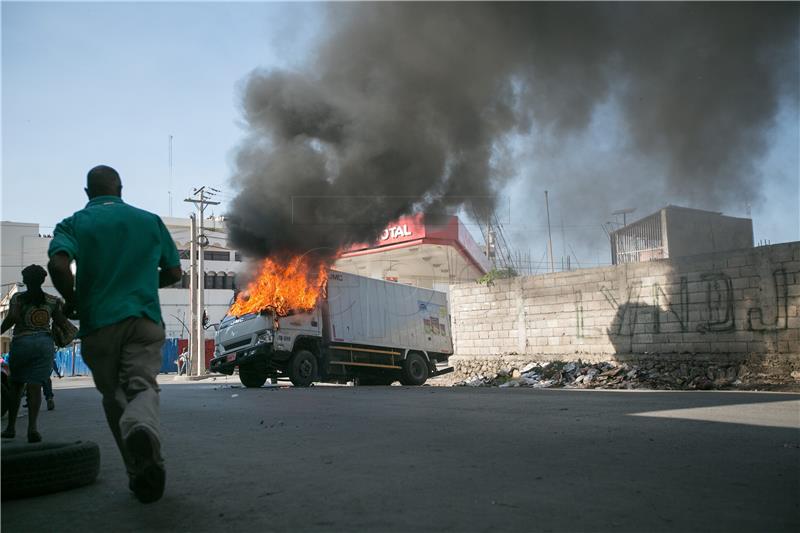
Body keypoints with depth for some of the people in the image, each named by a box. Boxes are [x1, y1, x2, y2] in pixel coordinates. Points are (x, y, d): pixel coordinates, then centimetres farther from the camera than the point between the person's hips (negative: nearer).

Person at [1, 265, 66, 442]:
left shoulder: (17, 298, 2)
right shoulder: (53, 301, 7)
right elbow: (62, 322, 3)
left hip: (21, 342, -1)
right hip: (45, 343, 1)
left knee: (16, 385, 14)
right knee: (35, 386, -3)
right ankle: (33, 426, -19)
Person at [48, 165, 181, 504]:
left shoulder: (74, 224, 6)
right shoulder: (150, 220, 12)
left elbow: (58, 265, -14)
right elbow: (173, 272, 15)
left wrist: (71, 301, 3)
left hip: (99, 322, 0)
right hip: (144, 319, 0)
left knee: (113, 396, 13)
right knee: (143, 386, -8)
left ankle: (140, 471, 13)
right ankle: (142, 426, -44)